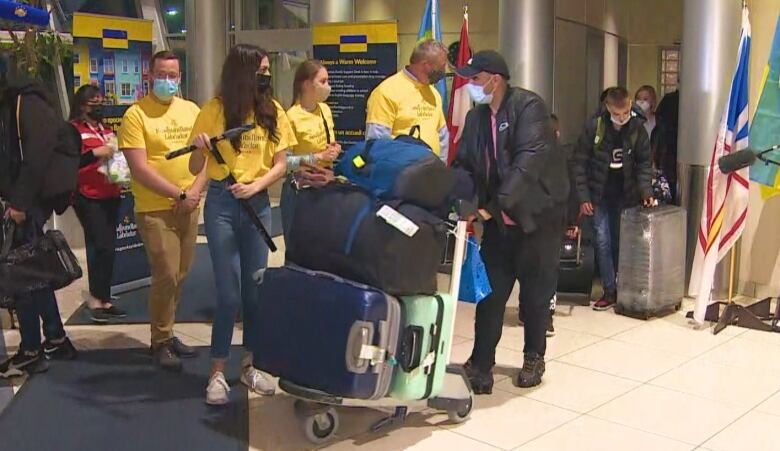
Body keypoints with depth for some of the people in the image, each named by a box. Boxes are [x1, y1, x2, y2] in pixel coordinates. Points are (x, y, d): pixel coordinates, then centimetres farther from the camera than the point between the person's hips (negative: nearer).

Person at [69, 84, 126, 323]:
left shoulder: (106, 130, 18)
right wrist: (95, 153, -22)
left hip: (110, 196, 7)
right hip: (88, 197, -7)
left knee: (106, 248, 9)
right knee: (102, 247, -12)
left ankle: (103, 299, 15)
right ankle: (96, 298, -1)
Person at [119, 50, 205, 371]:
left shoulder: (192, 110, 9)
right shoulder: (136, 115, -7)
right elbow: (140, 169, -14)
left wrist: (195, 190, -9)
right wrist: (179, 194, -16)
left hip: (189, 208, 5)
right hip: (155, 209, -5)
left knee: (180, 276, 11)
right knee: (166, 276, -7)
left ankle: (166, 333, 27)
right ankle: (160, 342, 10)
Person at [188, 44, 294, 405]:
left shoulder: (272, 111, 3)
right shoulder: (214, 110, -5)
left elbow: (280, 165, 3)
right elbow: (195, 169, -4)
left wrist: (256, 185, -15)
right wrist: (200, 150, -25)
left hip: (258, 204, 3)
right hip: (222, 204, -3)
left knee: (254, 289, 9)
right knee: (229, 293, -5)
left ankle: (251, 365, 22)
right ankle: (217, 373, 8)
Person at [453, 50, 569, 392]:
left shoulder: (528, 106, -14)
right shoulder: (476, 117, 7)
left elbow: (530, 160, -26)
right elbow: (464, 165, 5)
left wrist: (494, 204, -31)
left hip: (536, 216, -5)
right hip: (498, 220, 5)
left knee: (536, 293, 9)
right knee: (490, 293, 2)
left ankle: (534, 358, 28)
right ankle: (480, 366, 9)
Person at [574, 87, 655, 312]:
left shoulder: (637, 128, -7)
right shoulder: (594, 127, -12)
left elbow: (644, 162, 3)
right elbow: (580, 163, -8)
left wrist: (645, 191, -10)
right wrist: (583, 198, -9)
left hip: (626, 195, 1)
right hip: (600, 196, -1)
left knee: (622, 241, 5)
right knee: (603, 242, 0)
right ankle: (610, 291, 7)